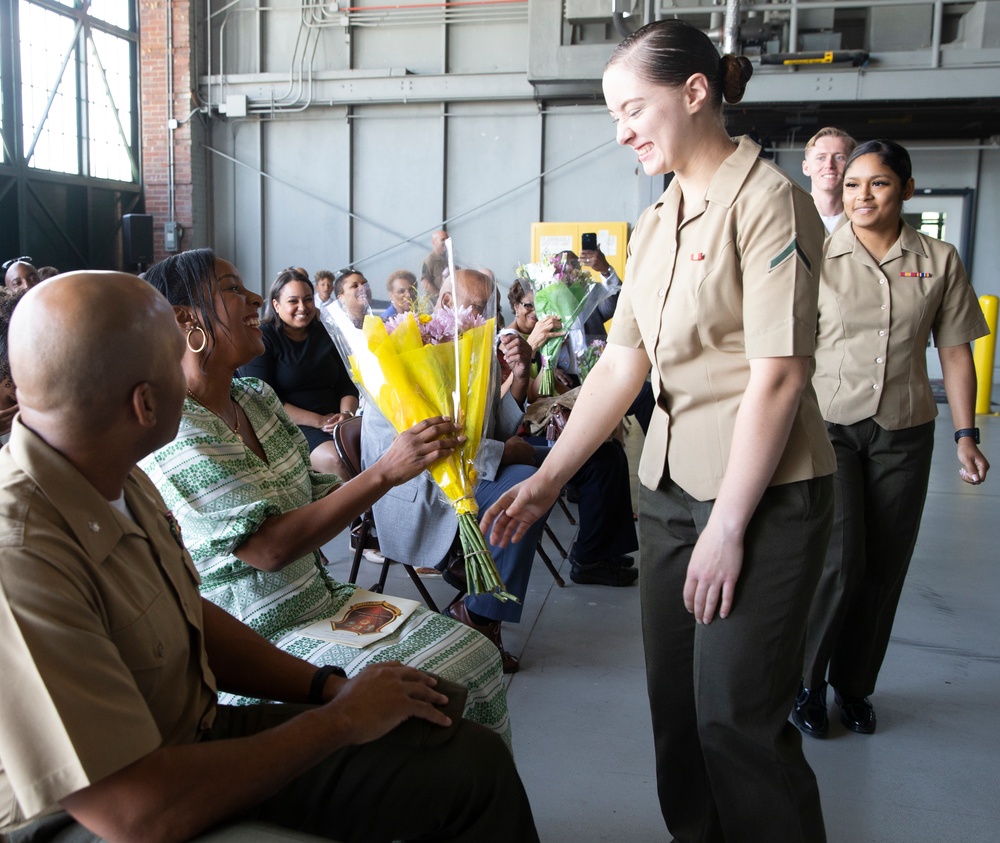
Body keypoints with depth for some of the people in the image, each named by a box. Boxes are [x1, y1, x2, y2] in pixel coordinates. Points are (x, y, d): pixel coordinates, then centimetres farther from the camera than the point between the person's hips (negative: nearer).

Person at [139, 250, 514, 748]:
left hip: (320, 599, 8)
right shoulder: (172, 433, -19)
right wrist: (385, 472, -28)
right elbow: (269, 548, -27)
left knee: (475, 656, -4)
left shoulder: (256, 399, 8)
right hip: (259, 638, -8)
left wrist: (415, 457, -1)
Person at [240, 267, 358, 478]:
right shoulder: (261, 338, 0)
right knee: (338, 460, -35)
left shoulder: (322, 335, 17)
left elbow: (346, 385, 17)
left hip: (334, 423, 5)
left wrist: (347, 413, -7)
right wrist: (319, 421, -16)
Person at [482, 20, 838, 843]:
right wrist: (548, 479, 2)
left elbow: (778, 376, -17)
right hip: (671, 483, 7)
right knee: (674, 704, 13)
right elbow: (624, 361, 8)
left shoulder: (768, 201, -11)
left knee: (735, 715, -1)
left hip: (764, 492, -7)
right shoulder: (655, 225, 12)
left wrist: (728, 527, -16)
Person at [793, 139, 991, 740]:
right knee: (839, 561, -10)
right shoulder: (819, 258, -4)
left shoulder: (939, 262, 2)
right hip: (829, 425, -2)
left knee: (884, 567, 7)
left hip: (904, 432, 3)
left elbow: (955, 351, 6)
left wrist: (966, 434, 2)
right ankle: (804, 680, 13)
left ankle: (854, 685, 26)